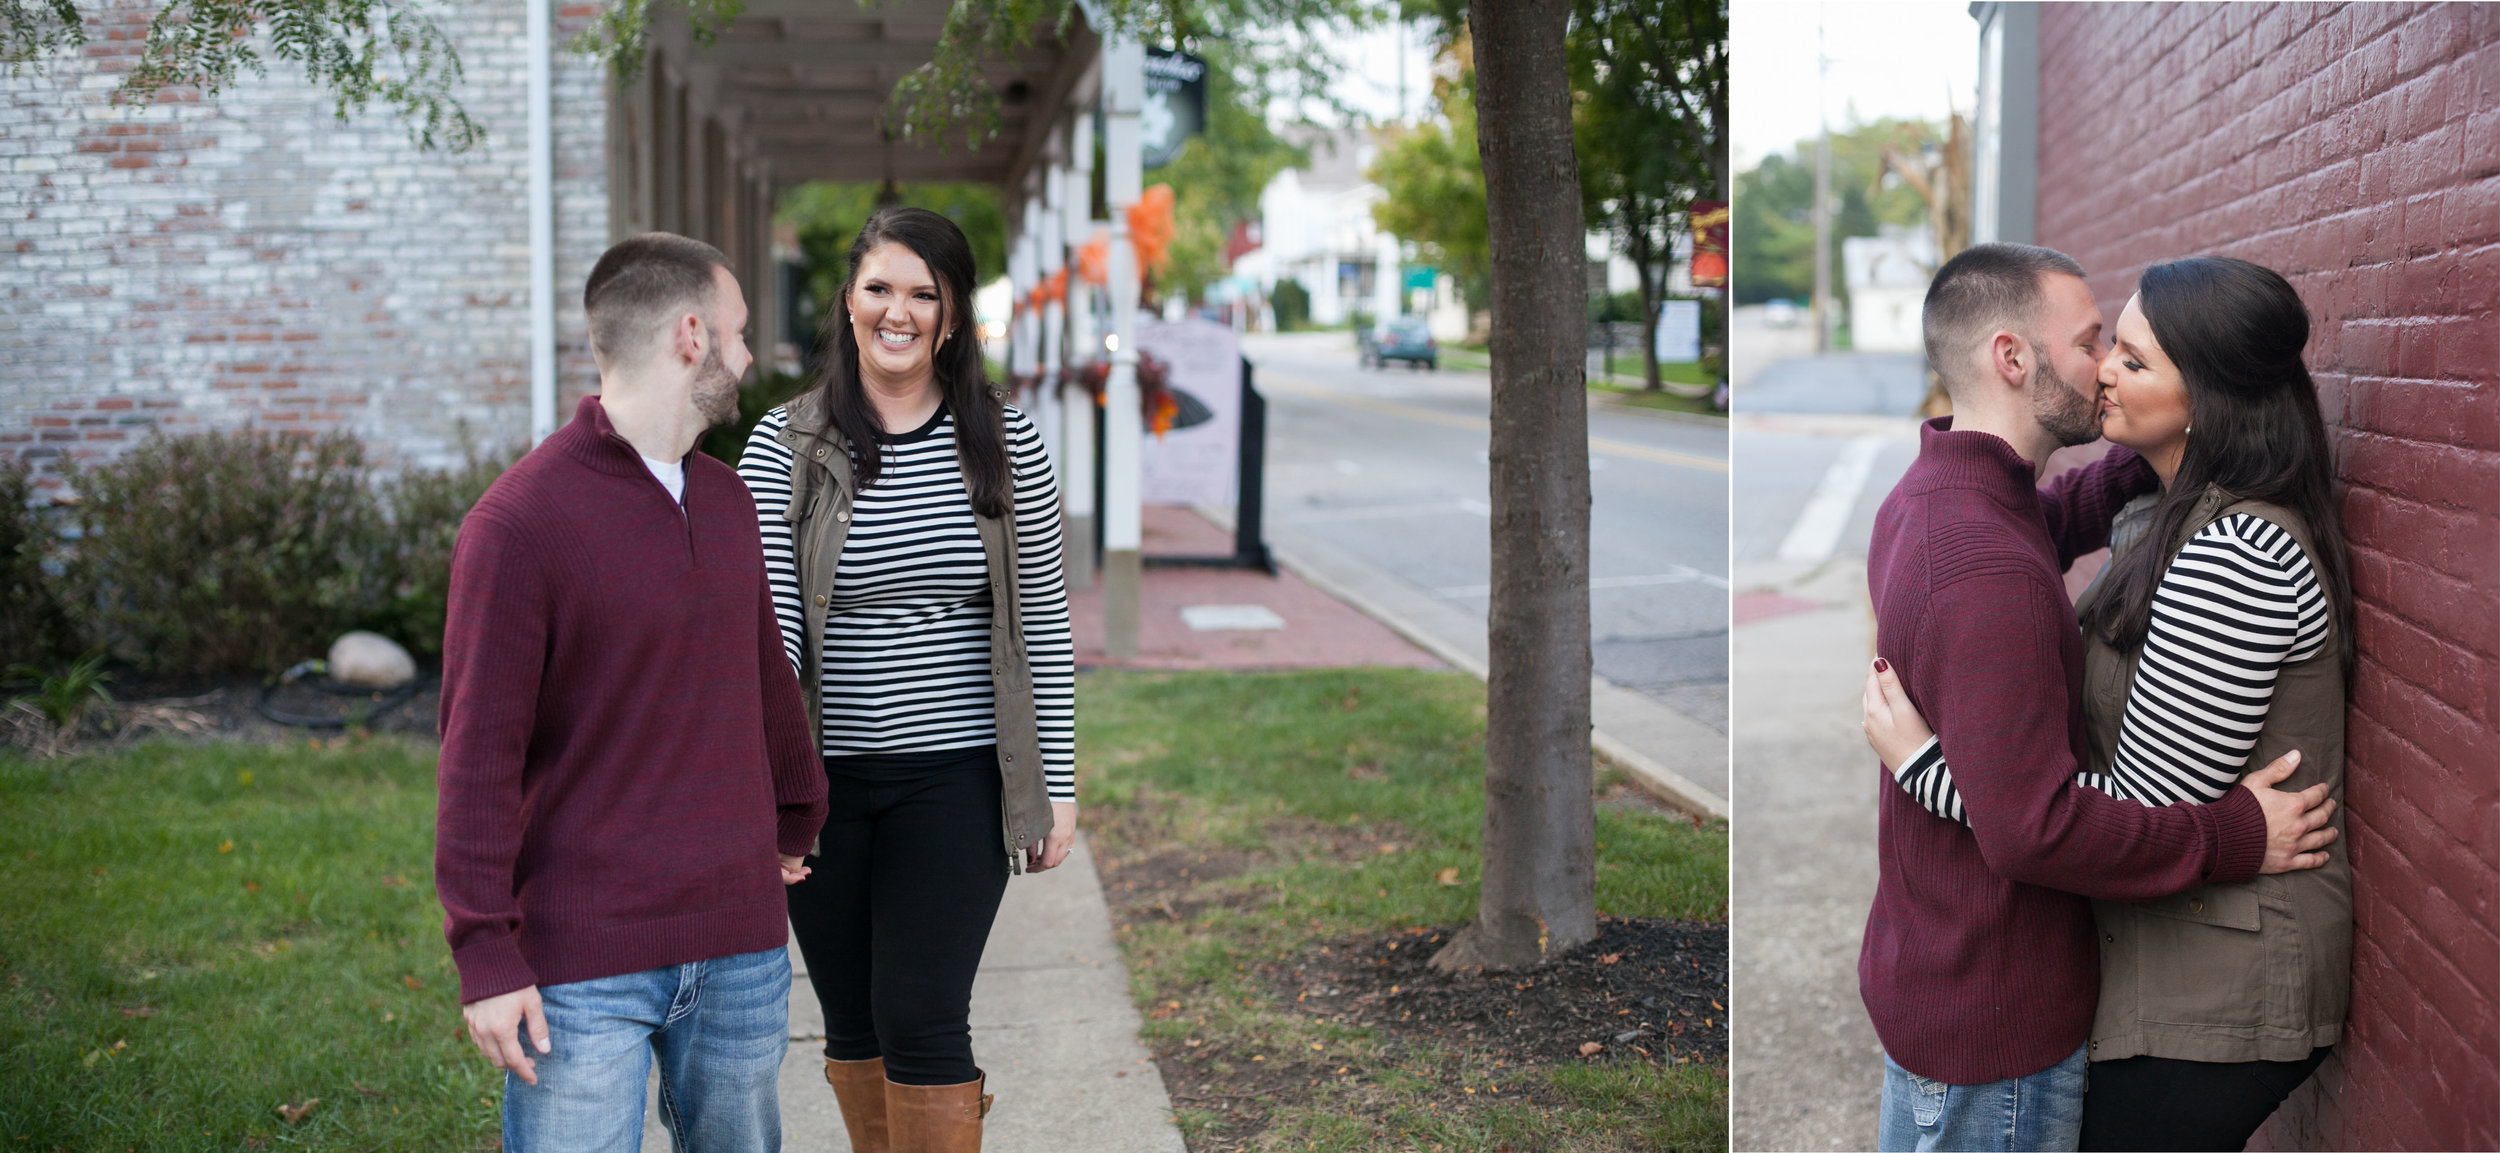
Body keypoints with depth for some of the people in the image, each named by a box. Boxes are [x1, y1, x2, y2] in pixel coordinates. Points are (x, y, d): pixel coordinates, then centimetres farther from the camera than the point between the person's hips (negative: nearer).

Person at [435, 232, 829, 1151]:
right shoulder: (518, 521, -11)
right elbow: (480, 749, -11)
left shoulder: (727, 501, 10)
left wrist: (793, 824, 28)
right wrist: (486, 956, -12)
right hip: (583, 968, -6)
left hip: (740, 950, 6)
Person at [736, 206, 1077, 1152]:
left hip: (955, 779, -1)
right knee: (853, 1026, 12)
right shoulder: (785, 445, -1)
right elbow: (767, 621, -8)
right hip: (827, 779, 1)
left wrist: (1056, 784, 1)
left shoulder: (1005, 443, 0)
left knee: (922, 1020, -7)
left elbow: (1043, 623, 3)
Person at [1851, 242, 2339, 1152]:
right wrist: (2238, 838, -22)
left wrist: (2146, 462, 6)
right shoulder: (1989, 572, -30)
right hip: (1991, 1021, -10)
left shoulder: (1924, 497, 3)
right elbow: (2035, 827, -32)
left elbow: (2051, 523, 25)